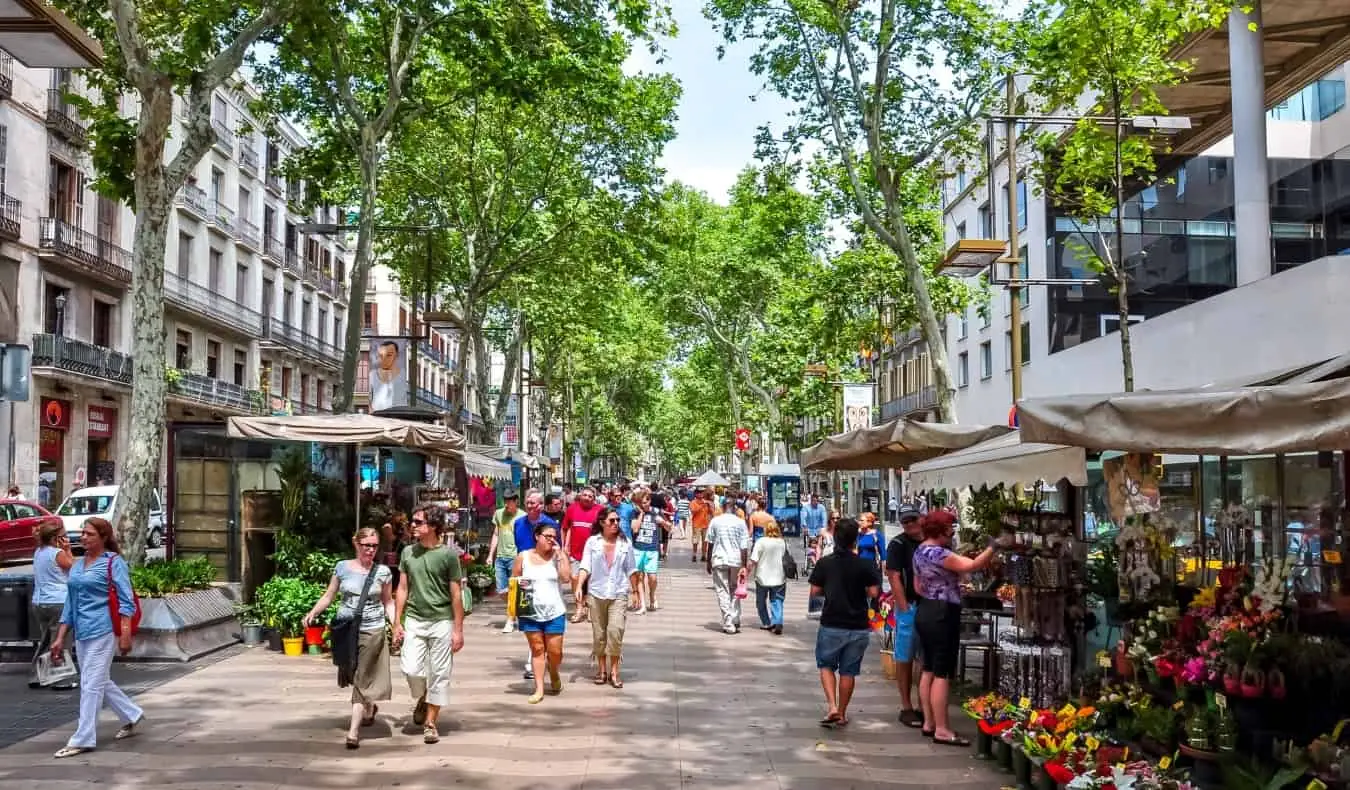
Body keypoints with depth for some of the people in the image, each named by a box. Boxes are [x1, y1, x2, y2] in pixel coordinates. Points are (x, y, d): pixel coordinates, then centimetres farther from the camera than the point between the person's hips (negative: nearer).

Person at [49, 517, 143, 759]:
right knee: (100, 683, 15)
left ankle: (83, 739, 0)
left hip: (103, 631, -8)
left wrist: (126, 634, -19)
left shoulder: (114, 563, -6)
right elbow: (70, 605, 18)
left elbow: (126, 601, -11)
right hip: (82, 633, 8)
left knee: (91, 684, -6)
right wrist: (60, 638, 15)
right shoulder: (77, 566, 14)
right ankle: (133, 716, 31)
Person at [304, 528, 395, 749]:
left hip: (372, 631, -2)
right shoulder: (342, 567, 2)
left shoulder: (383, 572, 0)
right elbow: (329, 596, 6)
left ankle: (354, 731, -4)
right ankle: (369, 709, 41)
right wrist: (313, 613, -8)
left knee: (361, 679, -4)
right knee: (354, 677, 14)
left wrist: (395, 623, -5)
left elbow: (388, 602, 8)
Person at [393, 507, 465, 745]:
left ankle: (431, 722, 14)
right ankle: (423, 698, 26)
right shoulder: (408, 553, 5)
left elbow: (456, 595, -4)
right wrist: (397, 622, 6)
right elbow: (402, 589, 10)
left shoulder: (448, 555, -6)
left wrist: (458, 629, -6)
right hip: (414, 620, 3)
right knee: (411, 669, -6)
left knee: (439, 674, 2)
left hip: (441, 621, -3)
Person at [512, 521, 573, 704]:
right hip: (530, 613, 1)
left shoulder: (559, 556, 1)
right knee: (537, 649, 3)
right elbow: (513, 581, 11)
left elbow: (566, 578, -13)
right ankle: (539, 689, 9)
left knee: (554, 651, 0)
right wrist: (518, 583, -12)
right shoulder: (523, 557, 3)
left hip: (554, 613, 0)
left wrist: (559, 553, -14)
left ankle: (554, 675, 31)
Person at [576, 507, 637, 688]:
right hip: (596, 593, 1)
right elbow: (585, 567, -3)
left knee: (615, 631, -13)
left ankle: (614, 671, -3)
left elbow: (631, 570, 10)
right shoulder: (592, 542, 1)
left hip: (619, 594, 0)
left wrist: (635, 591, 12)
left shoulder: (625, 543, 4)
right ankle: (601, 669, 23)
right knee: (599, 634, 8)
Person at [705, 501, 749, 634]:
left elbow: (710, 543, 6)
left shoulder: (715, 521, 2)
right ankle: (735, 622, 15)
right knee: (735, 591, 16)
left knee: (723, 592, 2)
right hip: (736, 560, 1)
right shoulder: (741, 522, -1)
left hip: (719, 560, -1)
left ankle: (728, 624, -4)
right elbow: (744, 546, -4)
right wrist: (744, 566, -2)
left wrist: (708, 562, 15)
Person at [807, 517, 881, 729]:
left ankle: (832, 705, -5)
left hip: (831, 625, 0)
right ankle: (841, 714, 18)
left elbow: (815, 591, -3)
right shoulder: (865, 565, -7)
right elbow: (873, 592, -8)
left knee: (826, 665, 15)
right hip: (858, 627, 0)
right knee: (848, 671, 11)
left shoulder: (824, 563, -6)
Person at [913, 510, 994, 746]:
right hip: (942, 615, -10)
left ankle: (929, 723, 20)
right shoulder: (938, 553, -20)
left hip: (925, 612, 10)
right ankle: (941, 730, -4)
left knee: (929, 670, 14)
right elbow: (973, 565, -26)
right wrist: (992, 548, -19)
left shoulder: (920, 551, 11)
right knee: (942, 674, -6)